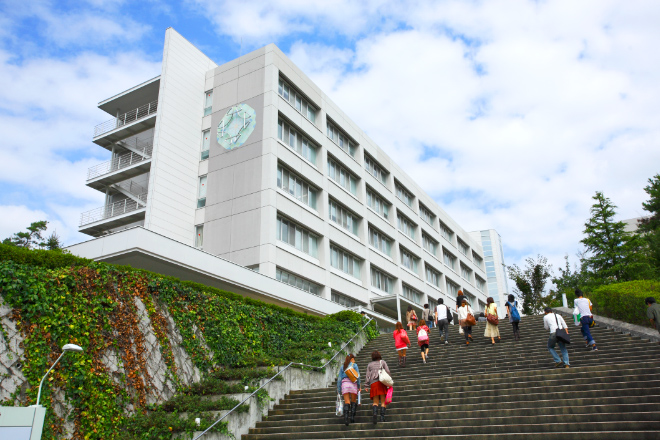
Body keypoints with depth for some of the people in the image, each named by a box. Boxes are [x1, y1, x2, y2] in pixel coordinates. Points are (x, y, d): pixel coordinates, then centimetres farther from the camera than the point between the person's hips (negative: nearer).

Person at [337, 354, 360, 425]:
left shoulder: (342, 367, 16)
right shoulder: (354, 365, 7)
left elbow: (339, 378, 11)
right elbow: (358, 376, -1)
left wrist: (339, 389, 12)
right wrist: (359, 386, 6)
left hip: (344, 384, 2)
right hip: (353, 383, -2)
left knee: (347, 402, -2)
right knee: (353, 401, 12)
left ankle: (346, 417, -21)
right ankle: (352, 416, 2)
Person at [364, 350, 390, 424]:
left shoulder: (370, 364, 17)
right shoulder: (383, 362, 14)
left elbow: (368, 375, 10)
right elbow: (388, 372, 4)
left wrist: (366, 385, 9)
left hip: (373, 383, 1)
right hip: (382, 382, -1)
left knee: (375, 401, 1)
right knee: (383, 401, 1)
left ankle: (375, 412, -25)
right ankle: (382, 417, -10)